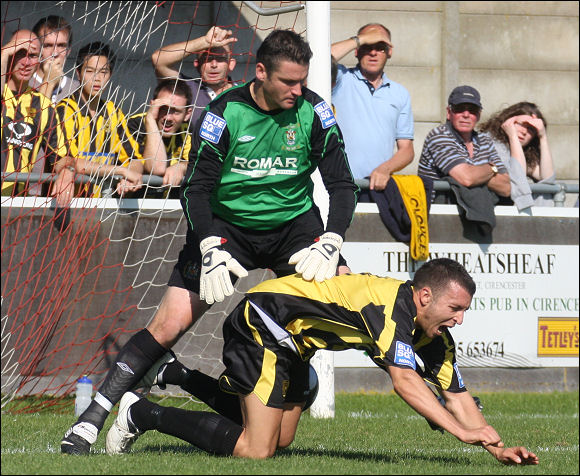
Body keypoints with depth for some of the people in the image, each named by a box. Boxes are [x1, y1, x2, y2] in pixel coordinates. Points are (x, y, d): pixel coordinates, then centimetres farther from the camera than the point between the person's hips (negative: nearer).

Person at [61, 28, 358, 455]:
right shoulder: (224, 112, -16)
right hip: (226, 224, -2)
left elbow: (343, 184, -7)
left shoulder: (313, 111, -11)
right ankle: (94, 416, -8)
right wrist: (212, 250, -28)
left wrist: (330, 244, -24)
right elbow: (196, 187, -13)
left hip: (293, 222, 2)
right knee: (170, 324, -13)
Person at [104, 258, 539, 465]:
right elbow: (405, 382, -37)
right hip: (261, 323, -10)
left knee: (281, 441, 16)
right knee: (256, 449, -14)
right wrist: (462, 432, -42)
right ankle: (143, 414, -4)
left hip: (291, 340, 10)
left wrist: (499, 448, -14)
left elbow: (455, 396, 0)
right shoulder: (392, 303, -28)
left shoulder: (434, 338, 0)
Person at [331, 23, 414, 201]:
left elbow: (406, 149, 17)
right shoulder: (341, 79, 9)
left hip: (378, 186, 3)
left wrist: (385, 169, -6)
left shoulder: (400, 94, 19)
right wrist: (361, 39, -3)